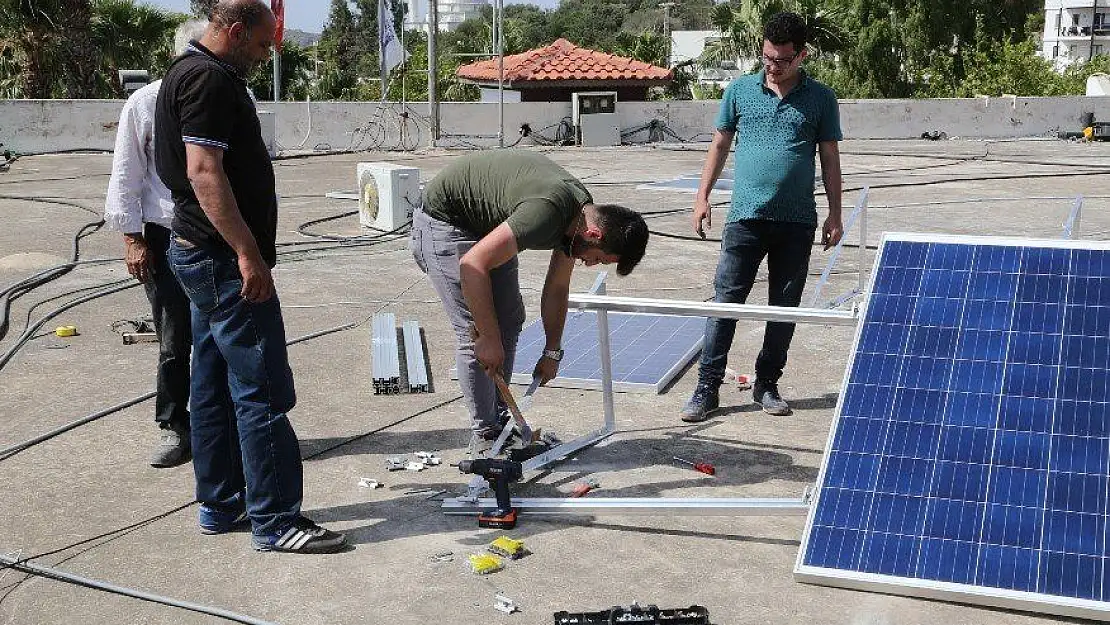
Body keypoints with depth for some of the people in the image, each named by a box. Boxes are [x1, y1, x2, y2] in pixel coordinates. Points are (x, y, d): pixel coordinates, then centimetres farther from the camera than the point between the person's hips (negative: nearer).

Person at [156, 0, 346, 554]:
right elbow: (204, 171, -24)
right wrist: (248, 252, -27)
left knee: (213, 385, 14)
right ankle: (274, 521, -2)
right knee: (263, 392, -8)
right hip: (224, 259, -11)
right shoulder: (209, 79, -15)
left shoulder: (191, 74, 18)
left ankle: (220, 505, 22)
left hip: (201, 256, 11)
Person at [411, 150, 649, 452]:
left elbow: (557, 288, 7)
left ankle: (498, 419, 18)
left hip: (487, 224, 9)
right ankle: (485, 435, -1)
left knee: (510, 320, 8)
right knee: (475, 334, -12)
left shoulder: (583, 213, -7)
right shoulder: (547, 211, -36)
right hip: (443, 219, -9)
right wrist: (489, 338, -31)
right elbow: (473, 265, -38)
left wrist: (552, 351, 11)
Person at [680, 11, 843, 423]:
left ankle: (767, 385, 22)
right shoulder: (740, 90, 5)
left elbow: (829, 158, 7)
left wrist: (835, 213, 3)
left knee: (785, 308, 8)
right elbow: (720, 145, 11)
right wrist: (702, 196, 5)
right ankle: (707, 388, 4)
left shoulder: (820, 99, 4)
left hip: (797, 223, 1)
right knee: (725, 302, -2)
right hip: (745, 218, 0)